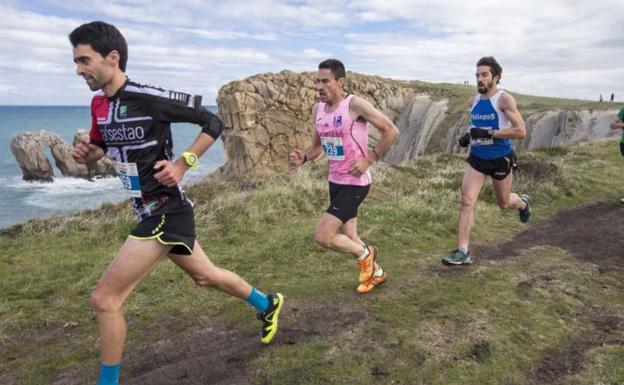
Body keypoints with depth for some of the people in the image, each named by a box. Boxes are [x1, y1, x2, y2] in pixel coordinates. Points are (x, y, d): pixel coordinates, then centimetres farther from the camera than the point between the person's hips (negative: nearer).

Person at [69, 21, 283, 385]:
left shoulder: (149, 97, -19)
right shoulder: (99, 104, 5)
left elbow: (213, 123, -12)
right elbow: (102, 147, 21)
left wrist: (183, 163, -19)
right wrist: (86, 153, -1)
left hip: (166, 211, -9)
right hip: (154, 211, 9)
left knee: (105, 299, -7)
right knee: (205, 275, 23)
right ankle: (268, 305, 45)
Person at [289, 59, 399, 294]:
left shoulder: (355, 104, -17)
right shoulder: (318, 109, 5)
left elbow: (391, 131, -13)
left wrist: (368, 160, -17)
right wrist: (303, 157, -4)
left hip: (355, 183, -8)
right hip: (335, 182, 8)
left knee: (322, 236, -14)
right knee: (348, 239, 18)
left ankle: (365, 255, 13)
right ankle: (376, 273, 42)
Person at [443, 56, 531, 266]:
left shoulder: (504, 99, -15)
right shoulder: (474, 101, 3)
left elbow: (521, 131, -22)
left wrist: (488, 134, -29)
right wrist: (468, 136, 0)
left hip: (500, 159, -4)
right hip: (477, 158, 4)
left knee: (504, 203, 16)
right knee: (467, 201, -11)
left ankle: (522, 203, 54)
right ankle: (463, 252, -9)